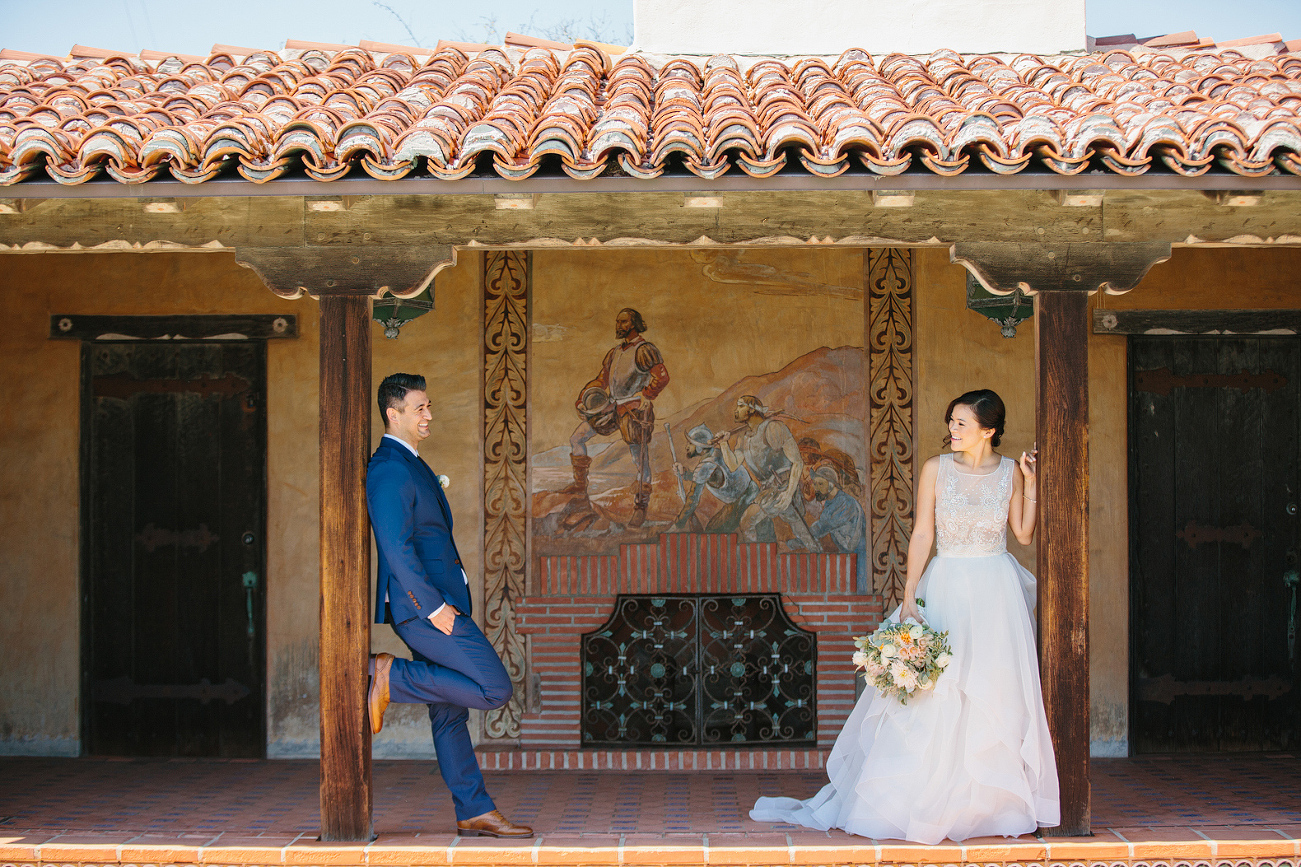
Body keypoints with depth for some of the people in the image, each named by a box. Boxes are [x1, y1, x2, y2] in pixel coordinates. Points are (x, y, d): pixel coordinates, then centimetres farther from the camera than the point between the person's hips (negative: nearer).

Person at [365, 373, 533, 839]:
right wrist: (434, 607, -21)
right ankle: (392, 677, -6)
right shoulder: (389, 469, -14)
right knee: (494, 688, -13)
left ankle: (474, 812, 16)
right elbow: (396, 547, -21)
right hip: (421, 605, -11)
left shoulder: (411, 465, 19)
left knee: (450, 710, 11)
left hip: (437, 601, 11)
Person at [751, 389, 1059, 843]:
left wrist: (1031, 486, -4)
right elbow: (922, 534, -3)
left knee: (997, 694, 2)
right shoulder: (936, 468, -2)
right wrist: (909, 598, -8)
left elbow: (1023, 534, 5)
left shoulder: (1010, 472, 2)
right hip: (947, 588, -1)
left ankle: (996, 802, 13)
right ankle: (928, 801, 7)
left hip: (997, 592, 1)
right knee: (932, 698, -3)